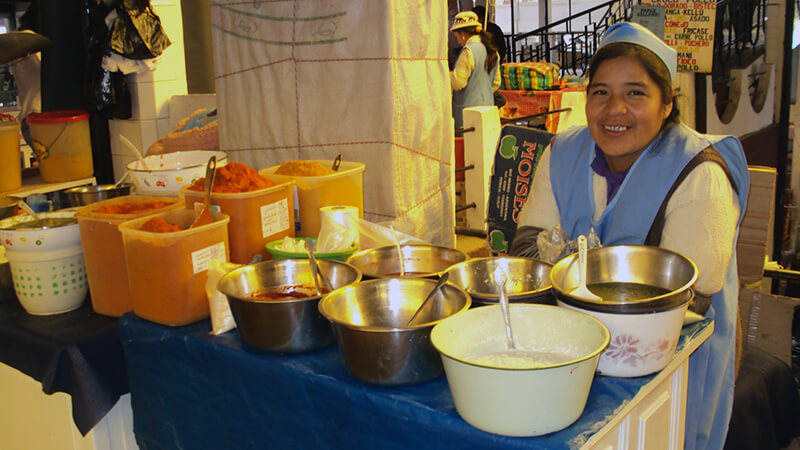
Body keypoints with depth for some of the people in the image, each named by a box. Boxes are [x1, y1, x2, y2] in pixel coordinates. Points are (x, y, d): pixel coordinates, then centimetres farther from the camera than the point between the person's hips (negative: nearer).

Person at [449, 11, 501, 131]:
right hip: (487, 105, 8)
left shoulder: (468, 51, -14)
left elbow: (457, 82, -16)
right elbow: (496, 83, 18)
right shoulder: (492, 51, 12)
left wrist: (445, 74, 2)